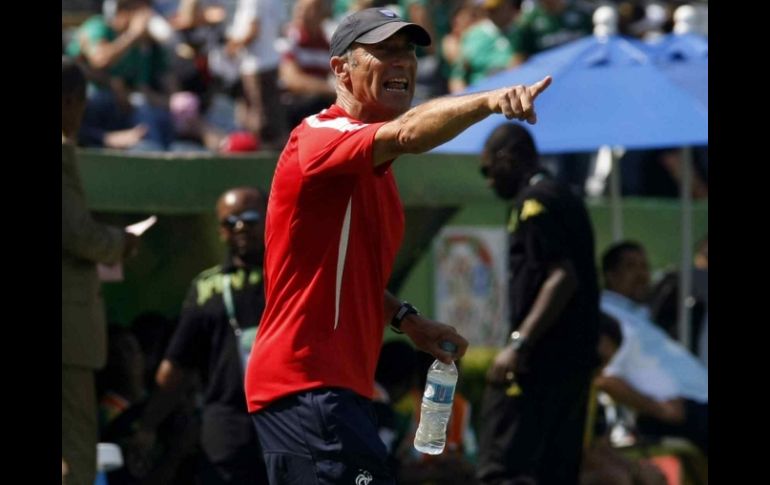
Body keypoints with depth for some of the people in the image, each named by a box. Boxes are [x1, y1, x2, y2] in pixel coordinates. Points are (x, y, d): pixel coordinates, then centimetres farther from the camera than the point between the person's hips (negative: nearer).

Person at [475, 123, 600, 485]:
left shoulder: (534, 202, -10)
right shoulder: (564, 198, 20)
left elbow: (562, 277, -20)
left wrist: (519, 343, -24)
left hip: (541, 359, -10)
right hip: (576, 354, 10)